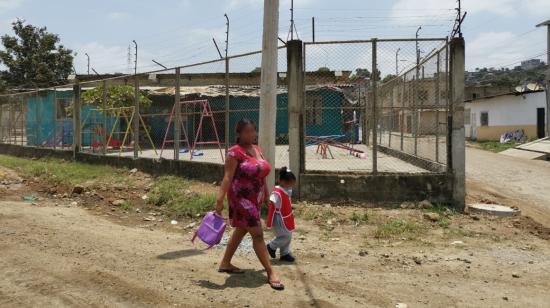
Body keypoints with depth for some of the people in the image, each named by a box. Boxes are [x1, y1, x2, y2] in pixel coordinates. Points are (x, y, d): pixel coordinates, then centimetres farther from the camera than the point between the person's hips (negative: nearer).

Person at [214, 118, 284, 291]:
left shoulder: (257, 149, 10)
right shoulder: (235, 152, -15)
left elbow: (262, 174, 18)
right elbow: (227, 177, -21)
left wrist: (266, 194, 21)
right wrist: (220, 200, -26)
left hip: (255, 199, 9)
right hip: (241, 198, -9)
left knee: (241, 230, 19)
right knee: (257, 234, -8)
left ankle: (225, 263, 34)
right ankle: (271, 273, -1)